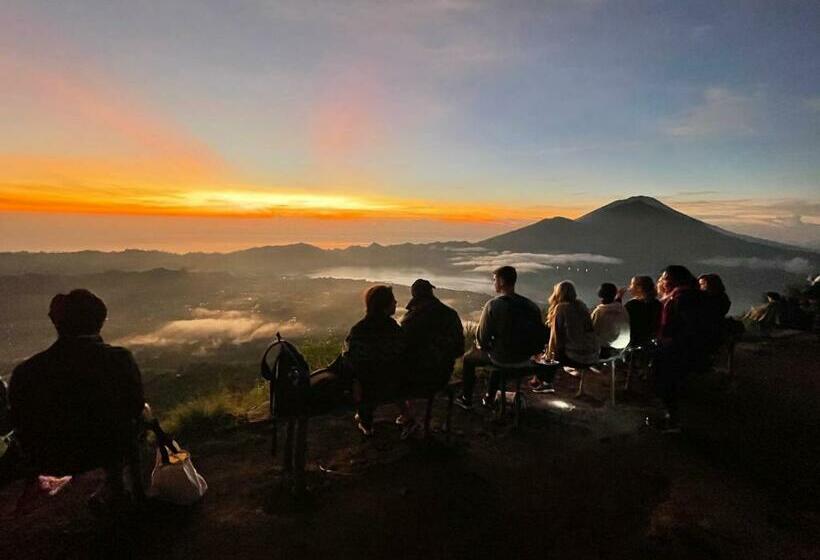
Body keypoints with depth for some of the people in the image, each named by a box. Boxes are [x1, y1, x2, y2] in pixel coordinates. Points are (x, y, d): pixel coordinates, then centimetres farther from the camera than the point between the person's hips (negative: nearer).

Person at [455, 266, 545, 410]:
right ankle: (489, 398, 47)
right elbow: (540, 335, 2)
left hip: (502, 358, -5)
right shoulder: (531, 305, -6)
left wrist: (481, 345, 6)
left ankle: (466, 399, 31)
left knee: (468, 358, 23)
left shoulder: (493, 305, -20)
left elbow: (482, 337, -18)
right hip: (525, 358, 5)